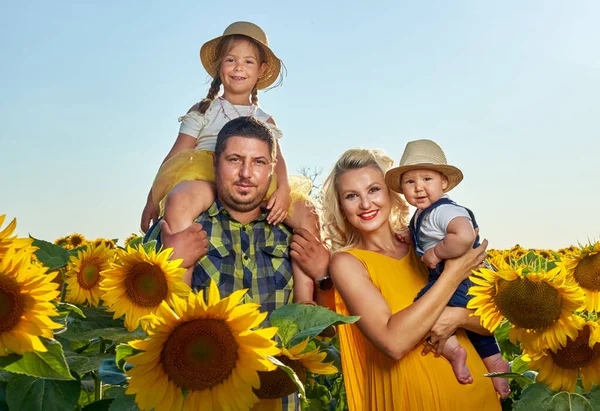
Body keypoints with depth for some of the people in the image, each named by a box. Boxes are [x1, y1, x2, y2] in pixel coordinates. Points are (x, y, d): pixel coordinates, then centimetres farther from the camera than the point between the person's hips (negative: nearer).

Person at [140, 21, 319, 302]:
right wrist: (152, 200, -1)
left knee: (305, 214, -21)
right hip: (204, 181, -2)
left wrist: (284, 189, -16)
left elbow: (276, 158, 7)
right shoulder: (203, 111, 18)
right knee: (179, 201, -39)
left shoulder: (264, 120, 25)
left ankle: (305, 301, -22)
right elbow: (175, 157, 10)